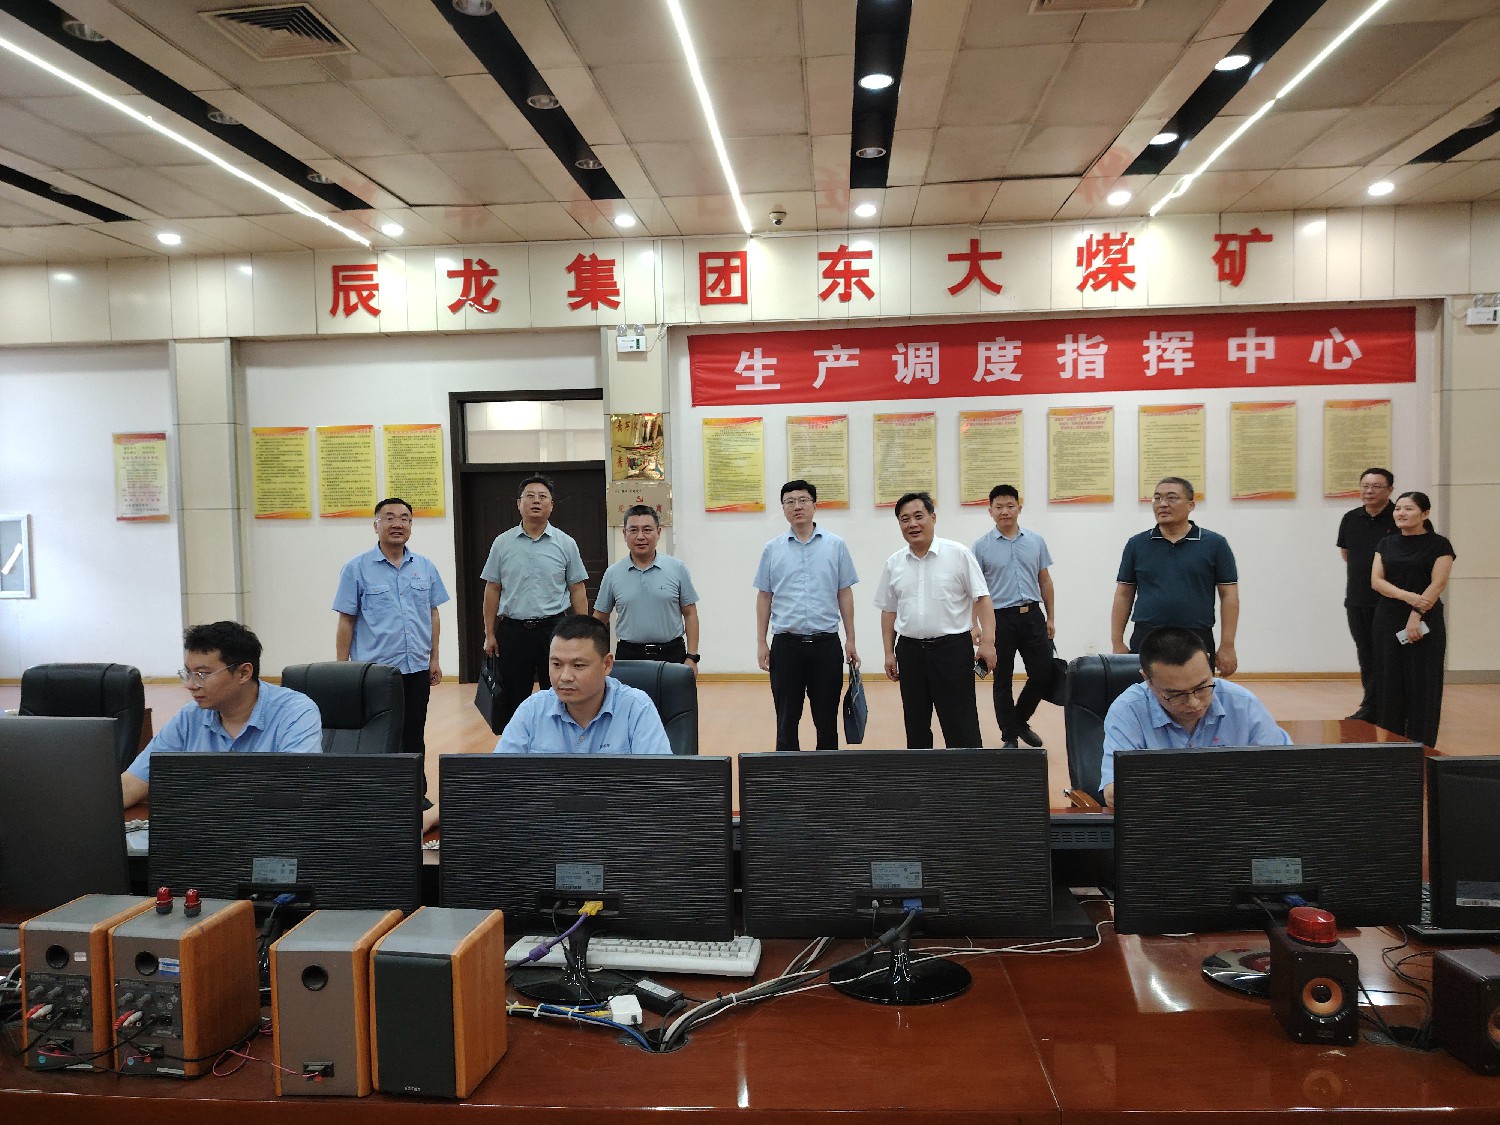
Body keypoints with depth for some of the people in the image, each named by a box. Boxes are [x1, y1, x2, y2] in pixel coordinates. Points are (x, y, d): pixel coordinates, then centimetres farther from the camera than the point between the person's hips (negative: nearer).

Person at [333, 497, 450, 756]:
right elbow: (346, 622, -3)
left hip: (417, 669, 4)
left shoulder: (425, 567, 8)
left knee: (414, 739, 12)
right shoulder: (356, 568, -3)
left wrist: (434, 660, 9)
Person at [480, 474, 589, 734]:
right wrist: (489, 634, 3)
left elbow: (577, 591, 3)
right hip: (513, 631, 1)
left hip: (554, 629, -1)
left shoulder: (565, 544, 2)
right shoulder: (502, 543, 4)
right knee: (513, 701, 8)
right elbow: (492, 590, 7)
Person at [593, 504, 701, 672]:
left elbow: (690, 614, 3)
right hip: (628, 655, 1)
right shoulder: (613, 574, 4)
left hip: (671, 654, -1)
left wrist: (692, 657, -3)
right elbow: (599, 619, 10)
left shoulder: (677, 568, 1)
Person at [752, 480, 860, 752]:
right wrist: (761, 643, 2)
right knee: (787, 719, 7)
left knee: (827, 719, 8)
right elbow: (764, 597, 6)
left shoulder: (835, 546, 3)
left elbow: (845, 594, 5)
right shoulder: (772, 549, 4)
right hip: (786, 644, 0)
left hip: (826, 643, 0)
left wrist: (850, 639, 2)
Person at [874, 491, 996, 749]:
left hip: (952, 648, -4)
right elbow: (889, 611, 13)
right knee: (916, 726, 12)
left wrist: (987, 641, -14)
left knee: (961, 727, -2)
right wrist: (889, 653, 10)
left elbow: (982, 598, -5)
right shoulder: (894, 563, 7)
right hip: (909, 650, 4)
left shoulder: (958, 554, -4)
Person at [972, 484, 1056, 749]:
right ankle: (1010, 737, 17)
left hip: (1032, 615, 3)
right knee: (1003, 681, 5)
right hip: (1000, 618, -3)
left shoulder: (1036, 541, 7)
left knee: (1043, 675, 3)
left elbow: (1045, 581, 13)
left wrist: (1050, 618, 11)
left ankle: (1020, 720, 28)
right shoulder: (982, 546, -1)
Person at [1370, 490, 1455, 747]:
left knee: (1422, 685, -1)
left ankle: (1421, 743, 7)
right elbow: (1376, 580, 1)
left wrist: (1416, 616, -18)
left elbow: (1437, 584, -9)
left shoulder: (1439, 545, -1)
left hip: (1425, 623, -4)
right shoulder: (1387, 544, 10)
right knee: (1389, 683, 5)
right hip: (1388, 620, 4)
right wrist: (1407, 596, -15)